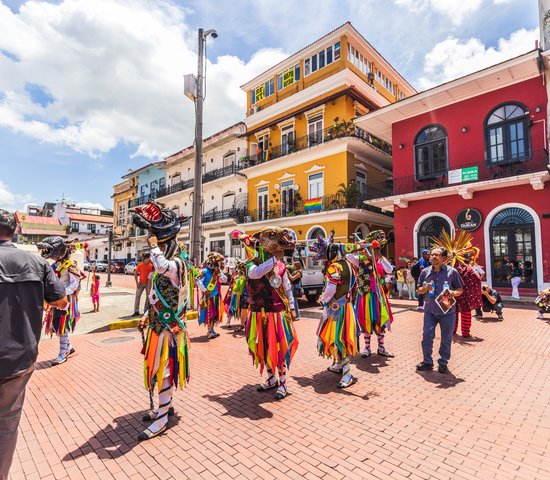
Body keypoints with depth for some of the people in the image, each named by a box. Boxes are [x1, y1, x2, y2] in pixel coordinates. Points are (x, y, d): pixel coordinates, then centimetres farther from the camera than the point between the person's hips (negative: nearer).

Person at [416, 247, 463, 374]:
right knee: (427, 336, 1)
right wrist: (425, 289, -11)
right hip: (430, 310, 2)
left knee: (446, 339, 9)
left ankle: (443, 363, 26)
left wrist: (454, 293, -18)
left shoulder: (452, 271, -4)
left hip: (447, 311, -2)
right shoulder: (425, 272, 3)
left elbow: (460, 289, 4)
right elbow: (419, 290, 11)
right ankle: (427, 361, 17)